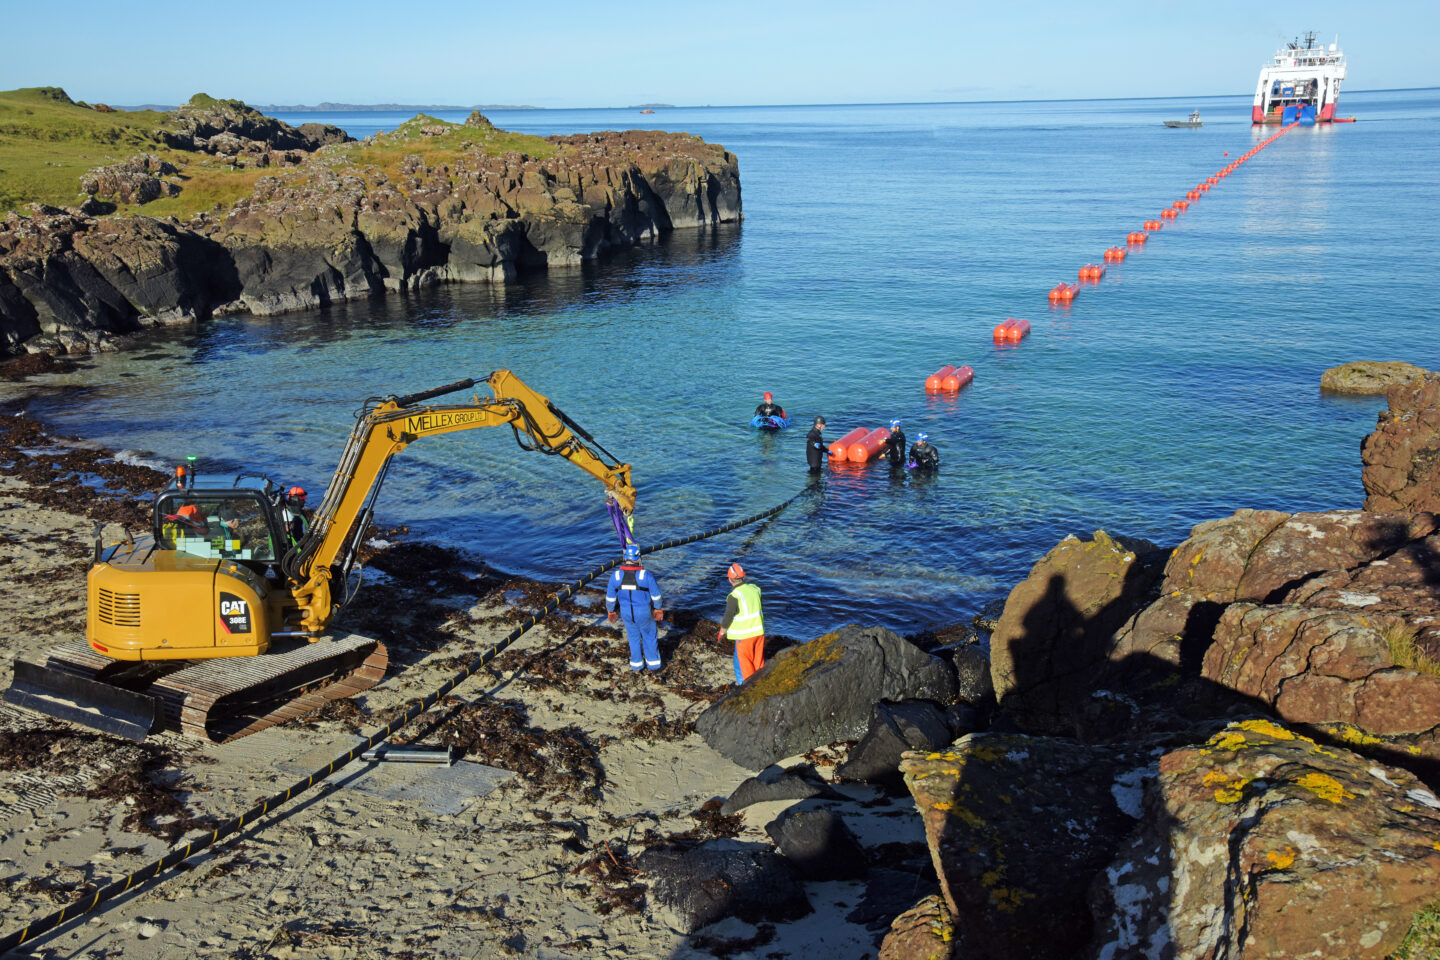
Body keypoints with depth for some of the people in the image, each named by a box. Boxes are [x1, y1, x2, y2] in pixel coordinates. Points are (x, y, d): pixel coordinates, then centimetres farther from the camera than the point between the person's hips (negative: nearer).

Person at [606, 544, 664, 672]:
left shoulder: (615, 576, -18)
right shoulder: (647, 575, -25)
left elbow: (610, 597, -7)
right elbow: (656, 595, -12)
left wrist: (610, 611, 11)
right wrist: (658, 609, 6)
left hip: (626, 613, 2)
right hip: (644, 613, -2)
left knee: (634, 637, 25)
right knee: (649, 636, 23)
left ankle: (636, 665, 36)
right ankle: (653, 663, 36)